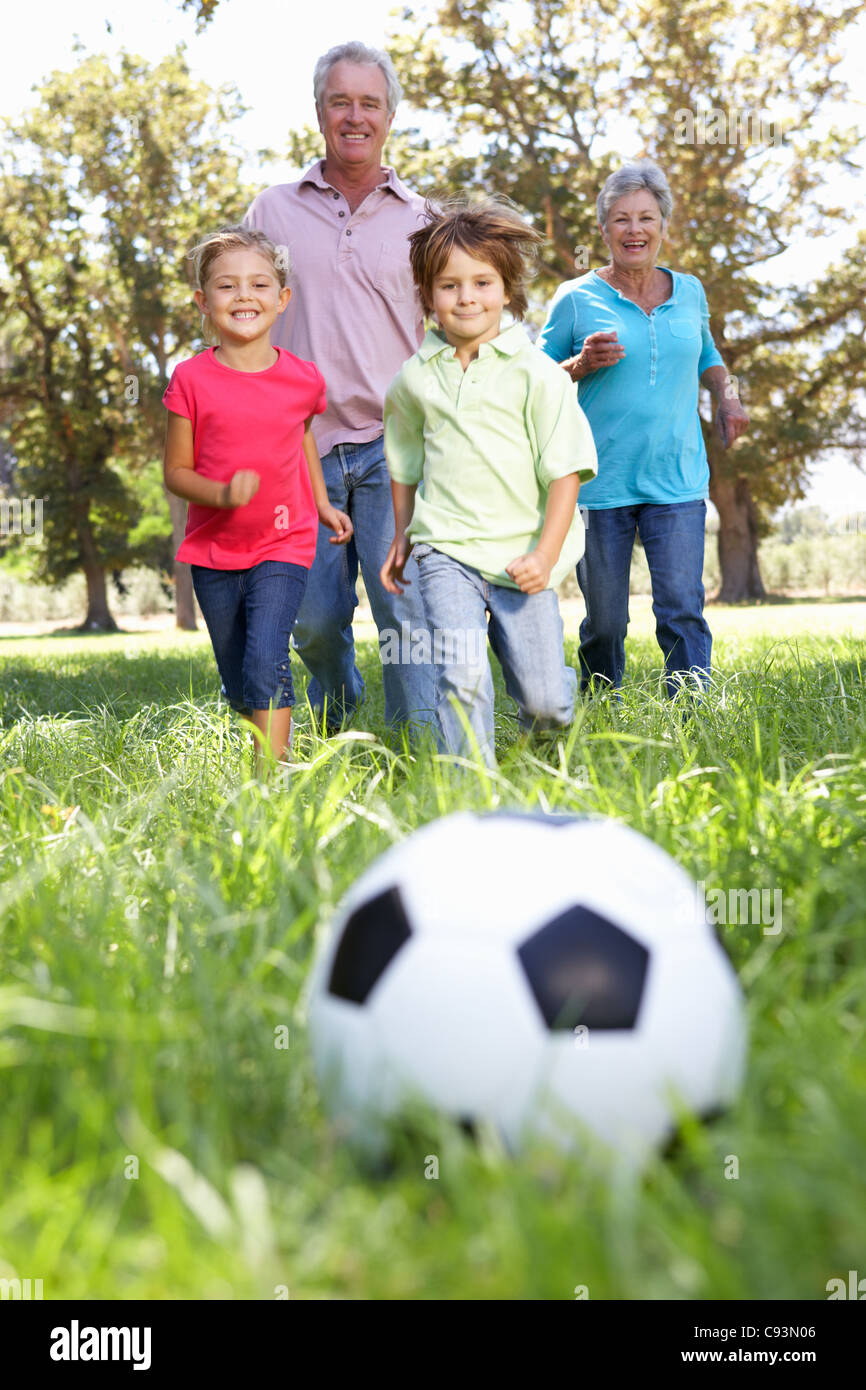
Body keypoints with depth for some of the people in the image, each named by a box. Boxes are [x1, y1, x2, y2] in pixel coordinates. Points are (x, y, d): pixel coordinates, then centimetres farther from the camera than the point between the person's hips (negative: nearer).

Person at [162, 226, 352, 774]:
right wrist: (223, 493, -23)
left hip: (283, 544, -1)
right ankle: (281, 730, 45)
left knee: (266, 662, -20)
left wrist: (322, 504, 17)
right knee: (238, 683, 14)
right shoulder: (192, 380, -9)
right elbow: (176, 471, -5)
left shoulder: (303, 379, -3)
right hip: (214, 550, 1)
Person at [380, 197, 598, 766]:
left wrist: (545, 555, -11)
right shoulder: (414, 377, 6)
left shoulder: (535, 373, -4)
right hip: (446, 550, 1)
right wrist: (402, 537, 24)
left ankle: (558, 699, 39)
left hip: (520, 556, -1)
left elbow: (565, 469, -4)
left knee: (543, 703, 4)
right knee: (461, 673, -20)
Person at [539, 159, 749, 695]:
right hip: (600, 484, -2)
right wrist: (581, 364, -14)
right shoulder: (576, 299, 0)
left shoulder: (689, 290, 11)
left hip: (677, 482, 2)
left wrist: (727, 396, 10)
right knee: (605, 622, 5)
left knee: (683, 611, -11)